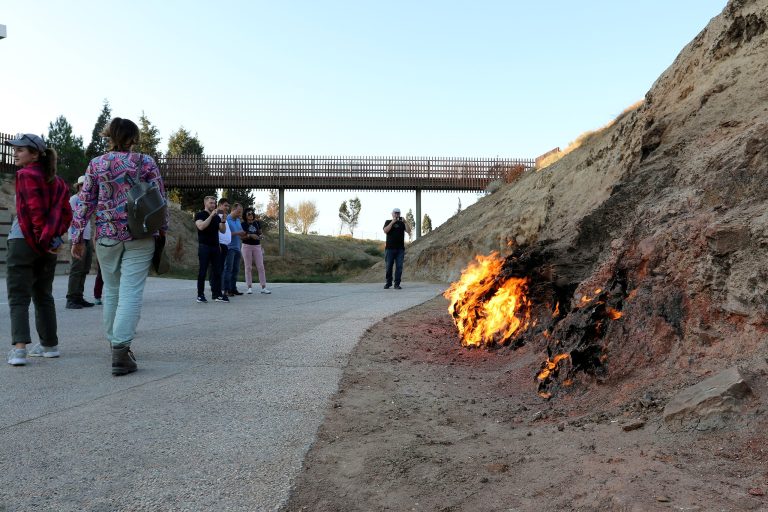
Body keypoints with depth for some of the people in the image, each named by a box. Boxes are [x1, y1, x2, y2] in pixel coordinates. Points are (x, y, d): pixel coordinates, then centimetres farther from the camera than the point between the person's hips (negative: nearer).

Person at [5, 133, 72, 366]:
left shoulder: (26, 174, -9)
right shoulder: (56, 181, 11)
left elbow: (35, 210, -17)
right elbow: (66, 213, 7)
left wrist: (43, 238, -11)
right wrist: (53, 236, 4)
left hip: (23, 241, -7)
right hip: (47, 245, 7)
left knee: (18, 297, -3)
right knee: (43, 296, 16)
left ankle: (19, 347, -13)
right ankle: (49, 344, 21)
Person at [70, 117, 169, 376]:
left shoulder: (96, 164, 5)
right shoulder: (145, 162, -1)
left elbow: (85, 203, 4)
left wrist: (77, 237, 8)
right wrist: (162, 228, 10)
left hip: (107, 235, 3)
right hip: (140, 235, -2)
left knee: (111, 290, 16)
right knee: (131, 291, -6)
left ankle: (115, 343, 26)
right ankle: (121, 348, -17)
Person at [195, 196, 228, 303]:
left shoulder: (217, 217, 15)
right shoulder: (200, 215, 0)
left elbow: (222, 230, 9)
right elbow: (201, 226, -18)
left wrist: (223, 221, -7)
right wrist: (211, 216, -19)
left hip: (215, 246, 5)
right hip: (204, 246, -5)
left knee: (217, 271, 3)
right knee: (203, 271, -3)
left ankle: (217, 294, 5)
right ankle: (200, 295, 2)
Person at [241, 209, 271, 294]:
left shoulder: (257, 223, 8)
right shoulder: (243, 224, -2)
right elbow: (242, 236, -8)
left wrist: (261, 236, -5)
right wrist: (250, 235, -23)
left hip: (257, 246, 3)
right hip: (247, 246, -3)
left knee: (260, 266, -1)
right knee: (248, 267, 1)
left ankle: (263, 287, 1)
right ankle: (249, 287, 6)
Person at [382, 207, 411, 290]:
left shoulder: (402, 223, 13)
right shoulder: (388, 222, 9)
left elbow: (409, 230, -1)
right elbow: (385, 231, -9)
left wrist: (405, 222, -13)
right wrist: (392, 222, -14)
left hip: (400, 249, 1)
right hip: (389, 248, -1)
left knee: (399, 267, -3)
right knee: (388, 267, 1)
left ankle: (397, 284, 1)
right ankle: (388, 283, 13)